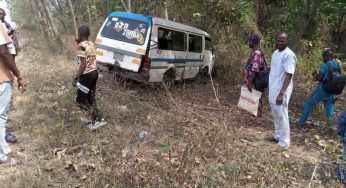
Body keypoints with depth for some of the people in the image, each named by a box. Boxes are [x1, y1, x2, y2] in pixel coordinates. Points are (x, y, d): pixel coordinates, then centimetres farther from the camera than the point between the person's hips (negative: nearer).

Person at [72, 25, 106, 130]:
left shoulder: (81, 46, -17)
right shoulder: (92, 44, 8)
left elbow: (83, 64, -23)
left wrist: (76, 78, -19)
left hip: (86, 75, -8)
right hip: (94, 72, 8)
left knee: (80, 100, 4)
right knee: (90, 98, 18)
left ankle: (98, 120, 0)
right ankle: (94, 120, 25)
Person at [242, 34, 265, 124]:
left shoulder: (257, 53, -22)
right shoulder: (254, 52, 10)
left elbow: (255, 70, -27)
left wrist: (250, 83, -27)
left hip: (255, 82, -9)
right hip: (251, 80, 9)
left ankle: (258, 117, 13)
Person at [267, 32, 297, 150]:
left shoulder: (289, 55, -16)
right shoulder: (275, 53, 10)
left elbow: (289, 76, -20)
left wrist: (281, 93, -25)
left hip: (281, 91, -8)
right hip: (273, 89, 8)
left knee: (282, 116, -1)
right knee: (276, 115, 18)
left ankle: (284, 142, 9)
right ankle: (278, 135, 33)